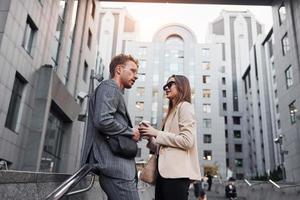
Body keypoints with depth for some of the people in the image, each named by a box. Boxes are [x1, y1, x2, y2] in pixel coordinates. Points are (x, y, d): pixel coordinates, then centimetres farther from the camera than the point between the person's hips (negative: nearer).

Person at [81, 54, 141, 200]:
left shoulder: (115, 92, 27)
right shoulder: (109, 87, -4)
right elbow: (103, 121, -21)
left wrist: (132, 133, 11)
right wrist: (131, 132, -8)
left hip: (117, 166, 10)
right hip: (115, 166, -10)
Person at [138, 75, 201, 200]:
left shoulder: (185, 106, 0)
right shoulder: (172, 112, 24)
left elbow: (187, 141, -15)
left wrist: (157, 134, -10)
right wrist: (150, 138, 5)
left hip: (177, 172, -8)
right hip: (165, 172, 8)